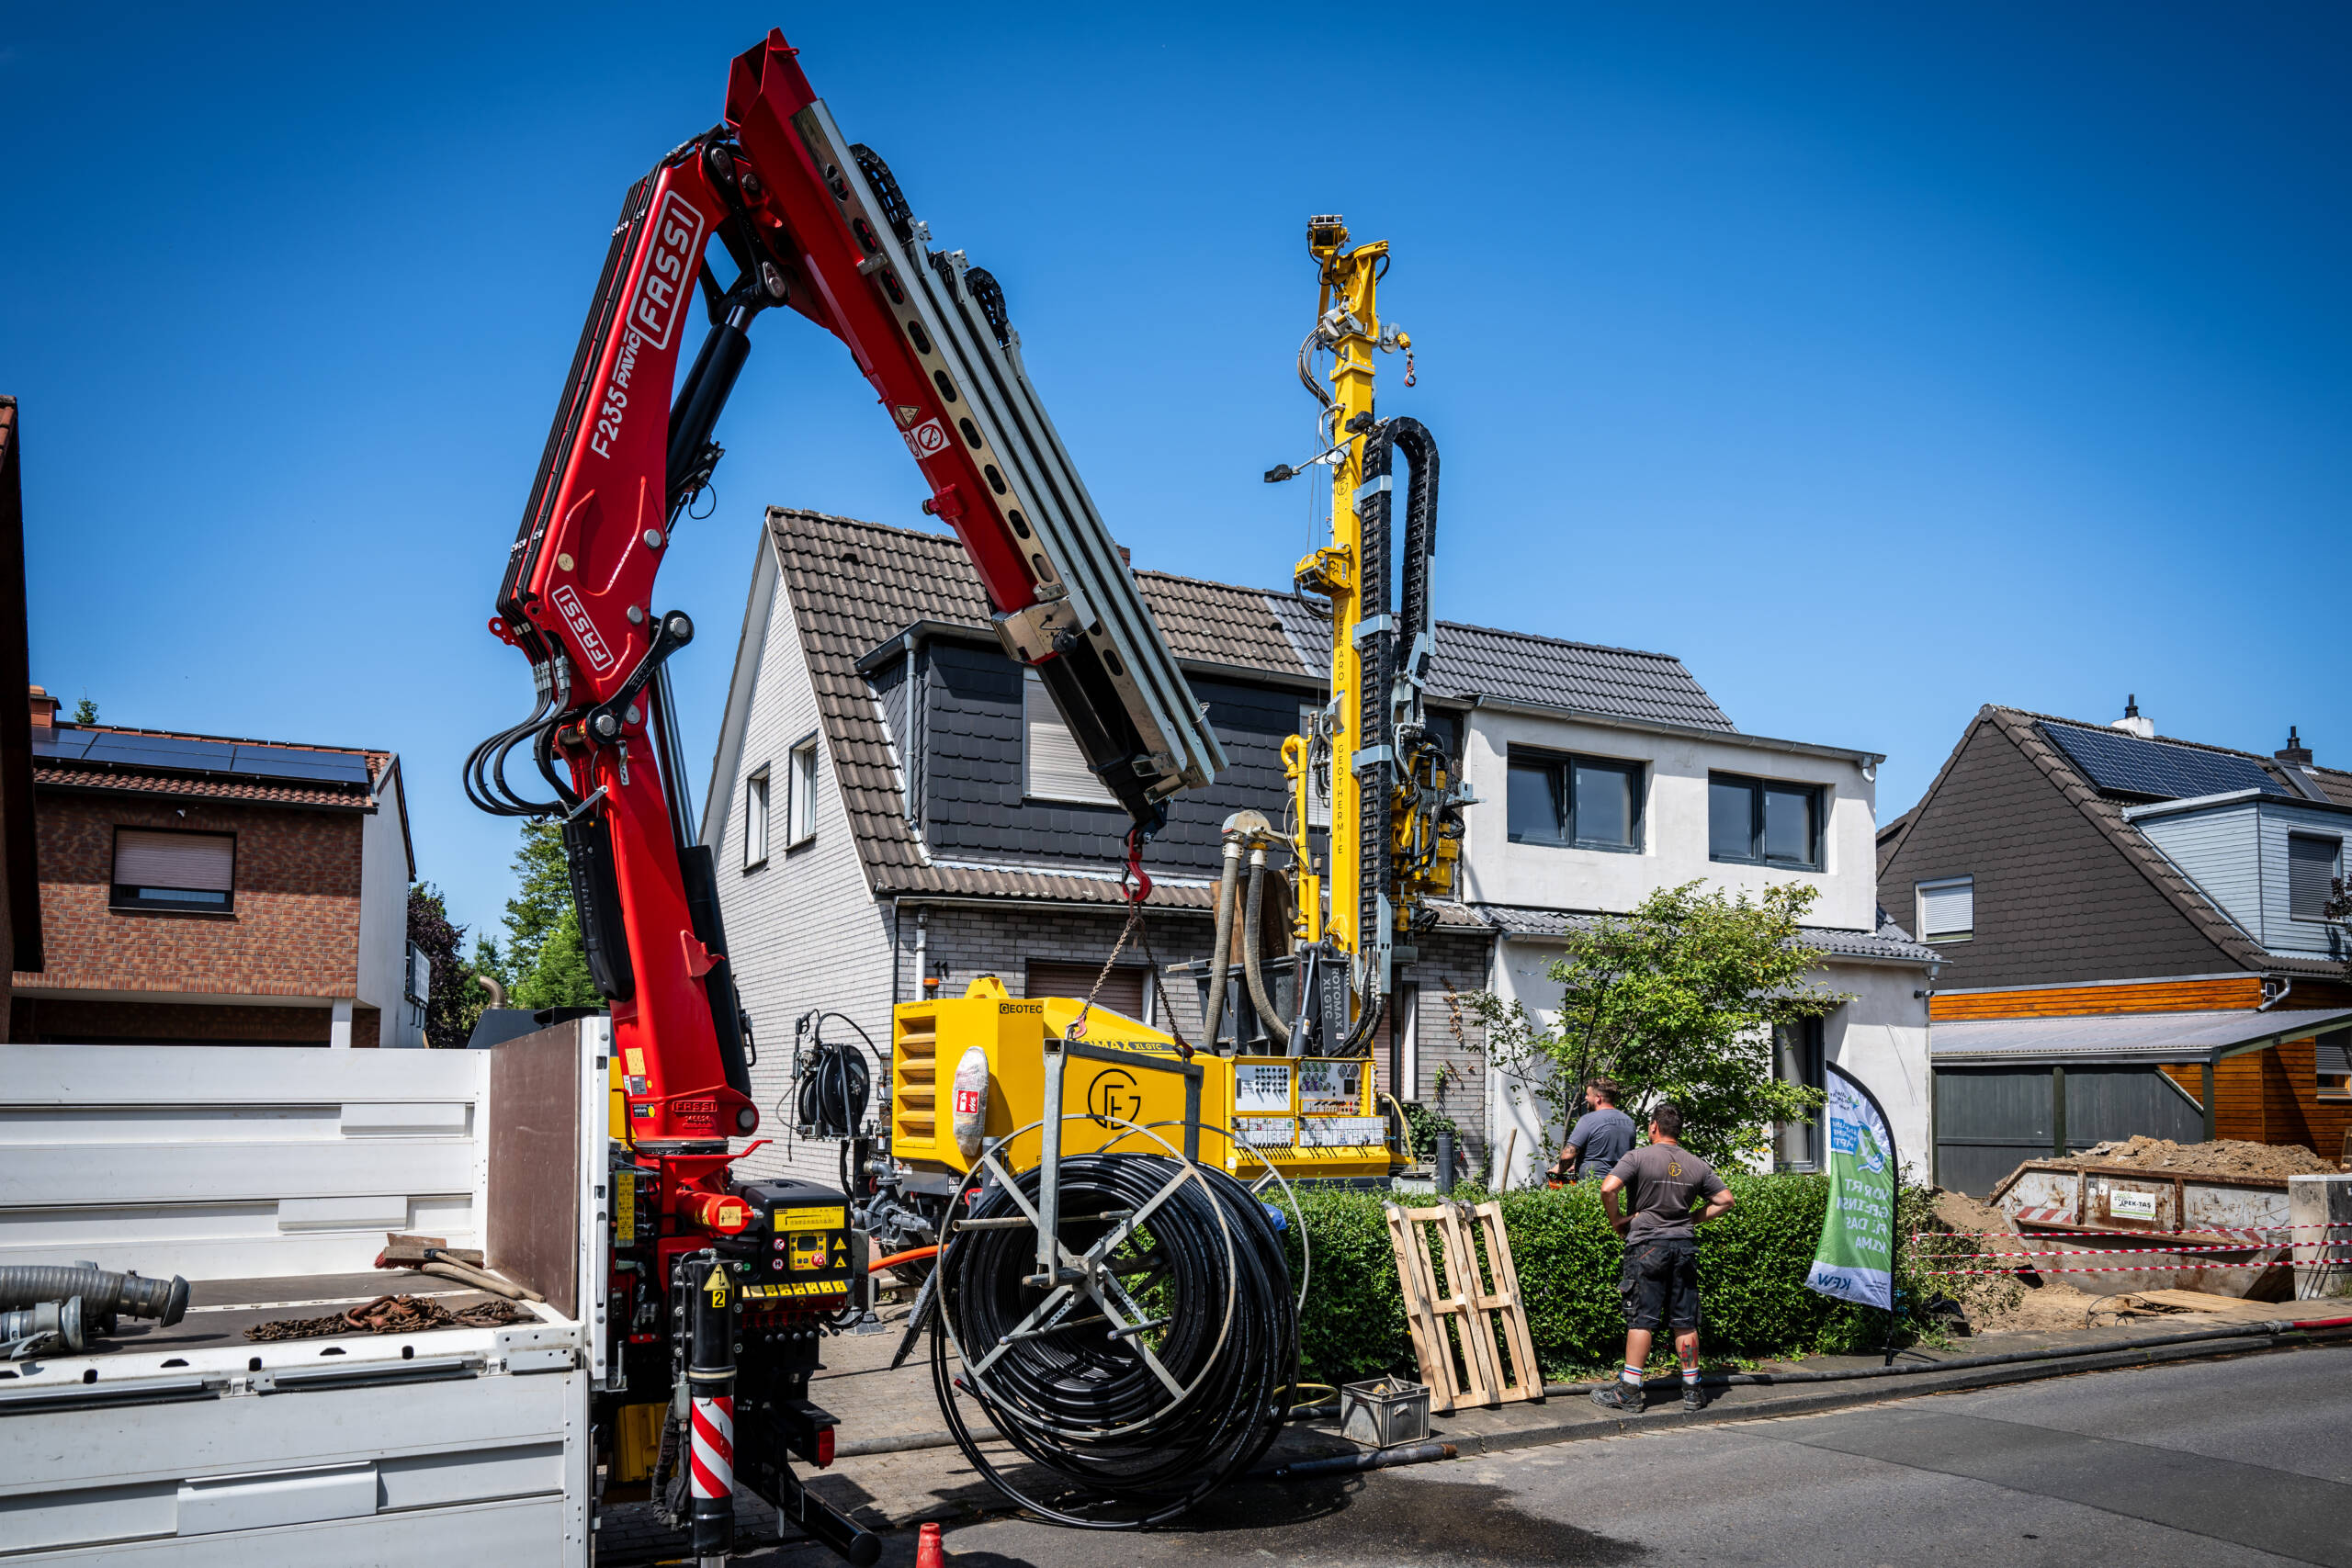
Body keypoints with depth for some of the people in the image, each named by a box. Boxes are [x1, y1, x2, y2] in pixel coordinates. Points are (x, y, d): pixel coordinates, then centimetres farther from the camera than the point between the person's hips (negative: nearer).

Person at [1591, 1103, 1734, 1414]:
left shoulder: (1638, 1157, -7)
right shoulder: (1697, 1165, 8)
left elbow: (1608, 1189, -19)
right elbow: (1725, 1200, 12)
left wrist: (1616, 1220, -4)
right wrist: (1694, 1219, 14)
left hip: (1647, 1245, -4)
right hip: (1684, 1245, 4)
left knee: (1641, 1319, -2)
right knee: (1685, 1321, 9)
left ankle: (1629, 1392, 0)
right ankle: (1691, 1391, 14)